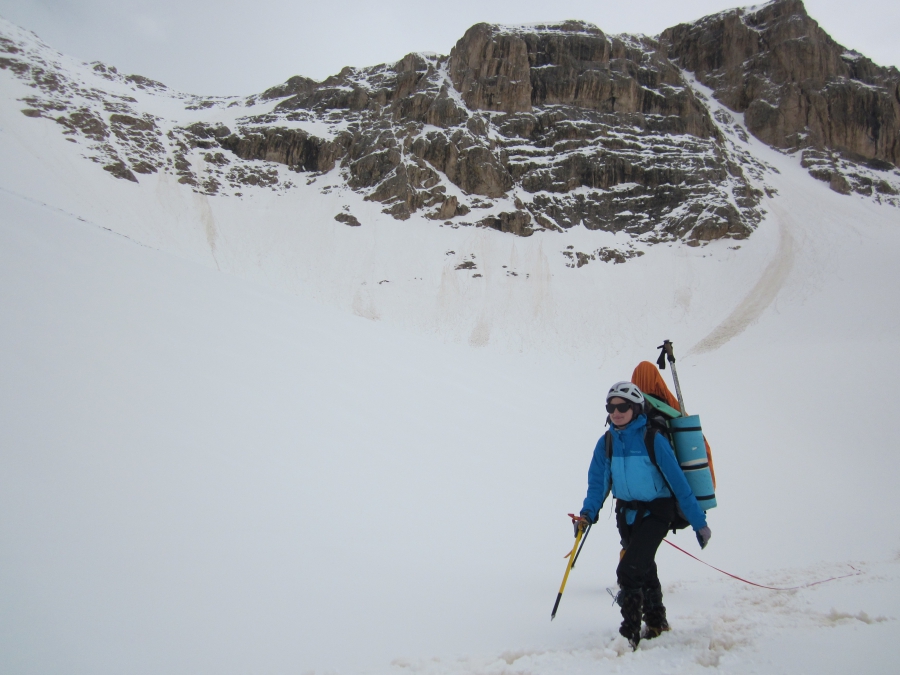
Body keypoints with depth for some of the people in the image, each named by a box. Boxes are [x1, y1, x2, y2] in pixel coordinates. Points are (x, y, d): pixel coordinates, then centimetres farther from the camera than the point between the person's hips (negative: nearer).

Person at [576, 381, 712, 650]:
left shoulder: (653, 439, -20)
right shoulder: (606, 442, -5)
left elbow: (678, 482, -17)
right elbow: (598, 482, -2)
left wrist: (698, 522, -15)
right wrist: (588, 513, -19)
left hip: (656, 512, -6)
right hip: (627, 512, 6)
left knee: (628, 571, -16)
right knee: (643, 569, 20)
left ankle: (630, 633, -1)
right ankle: (656, 622, 41)